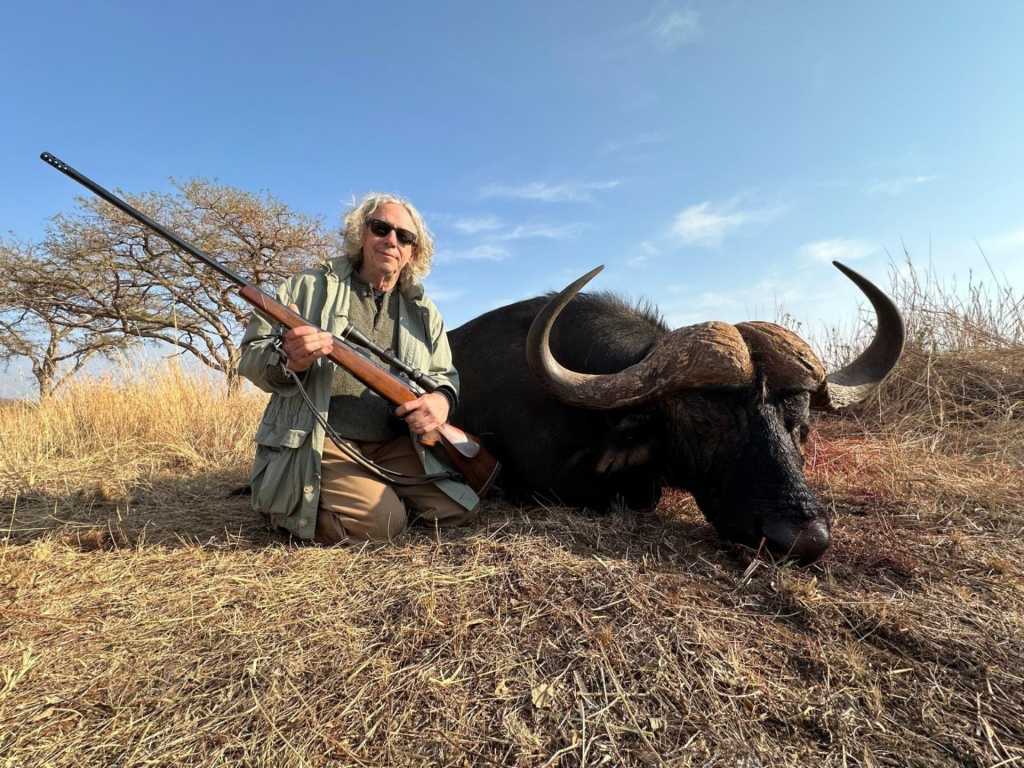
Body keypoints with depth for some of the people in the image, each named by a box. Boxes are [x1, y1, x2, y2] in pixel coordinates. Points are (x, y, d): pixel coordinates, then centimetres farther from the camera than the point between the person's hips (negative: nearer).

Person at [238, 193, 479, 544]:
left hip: (393, 445, 4)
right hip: (314, 443, -3)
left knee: (459, 506, -10)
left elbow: (445, 374, 15)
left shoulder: (423, 311, 12)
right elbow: (251, 354, 2)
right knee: (382, 521, -24)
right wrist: (288, 360, -23)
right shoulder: (310, 287, 3)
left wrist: (442, 399, -11)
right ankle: (288, 506, 5)